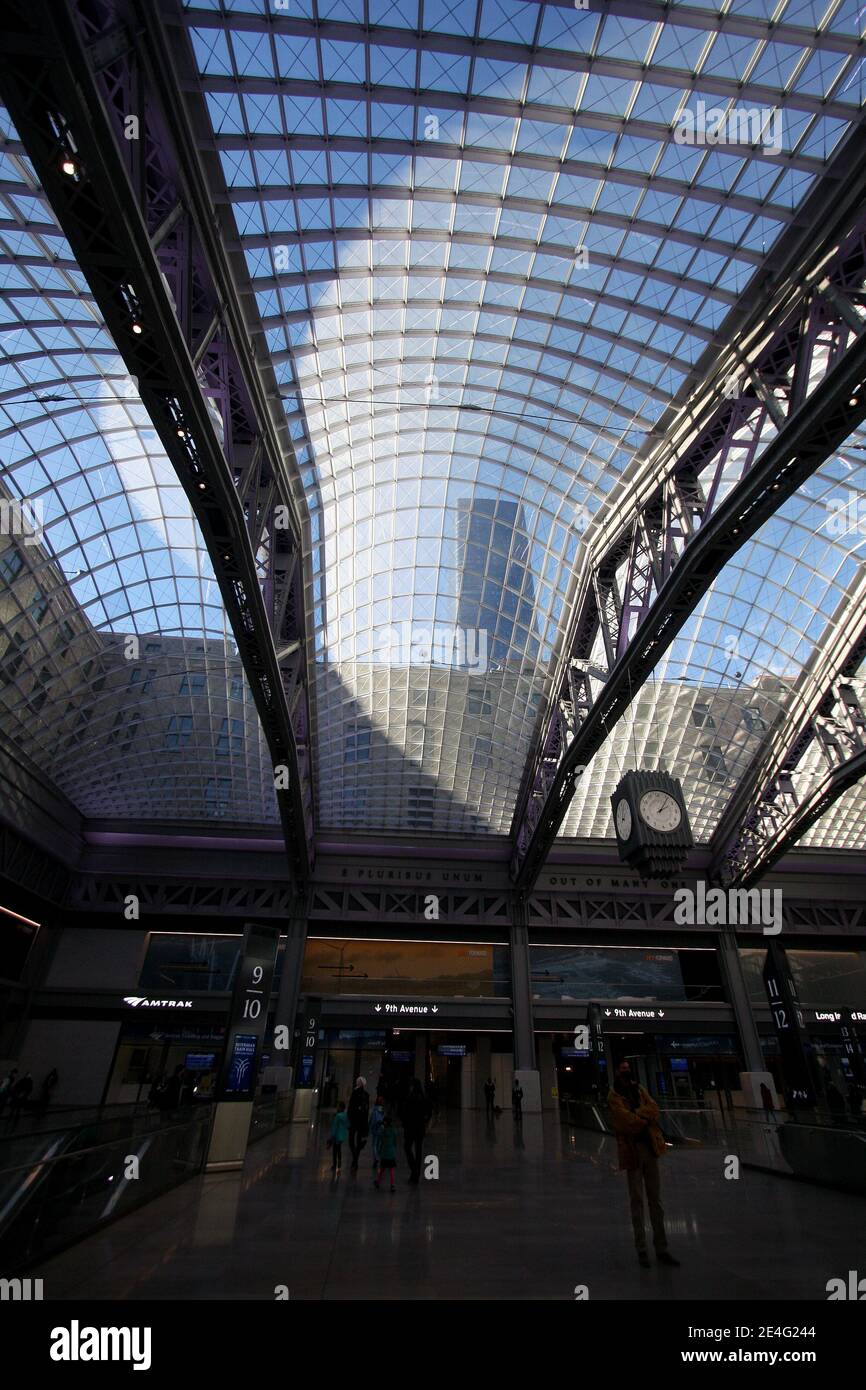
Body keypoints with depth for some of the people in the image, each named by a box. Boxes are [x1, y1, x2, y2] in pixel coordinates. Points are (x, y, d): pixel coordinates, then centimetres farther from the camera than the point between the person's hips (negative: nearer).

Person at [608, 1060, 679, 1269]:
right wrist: (645, 1119, -6)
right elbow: (627, 1120, -16)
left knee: (655, 1199, 11)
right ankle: (642, 1250, 14)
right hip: (632, 1149, -4)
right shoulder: (614, 1097, -7)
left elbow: (654, 1109, -2)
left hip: (650, 1147, 4)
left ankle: (662, 1249, 20)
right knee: (637, 1201, 4)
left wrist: (638, 1115, -15)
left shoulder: (640, 1090, 10)